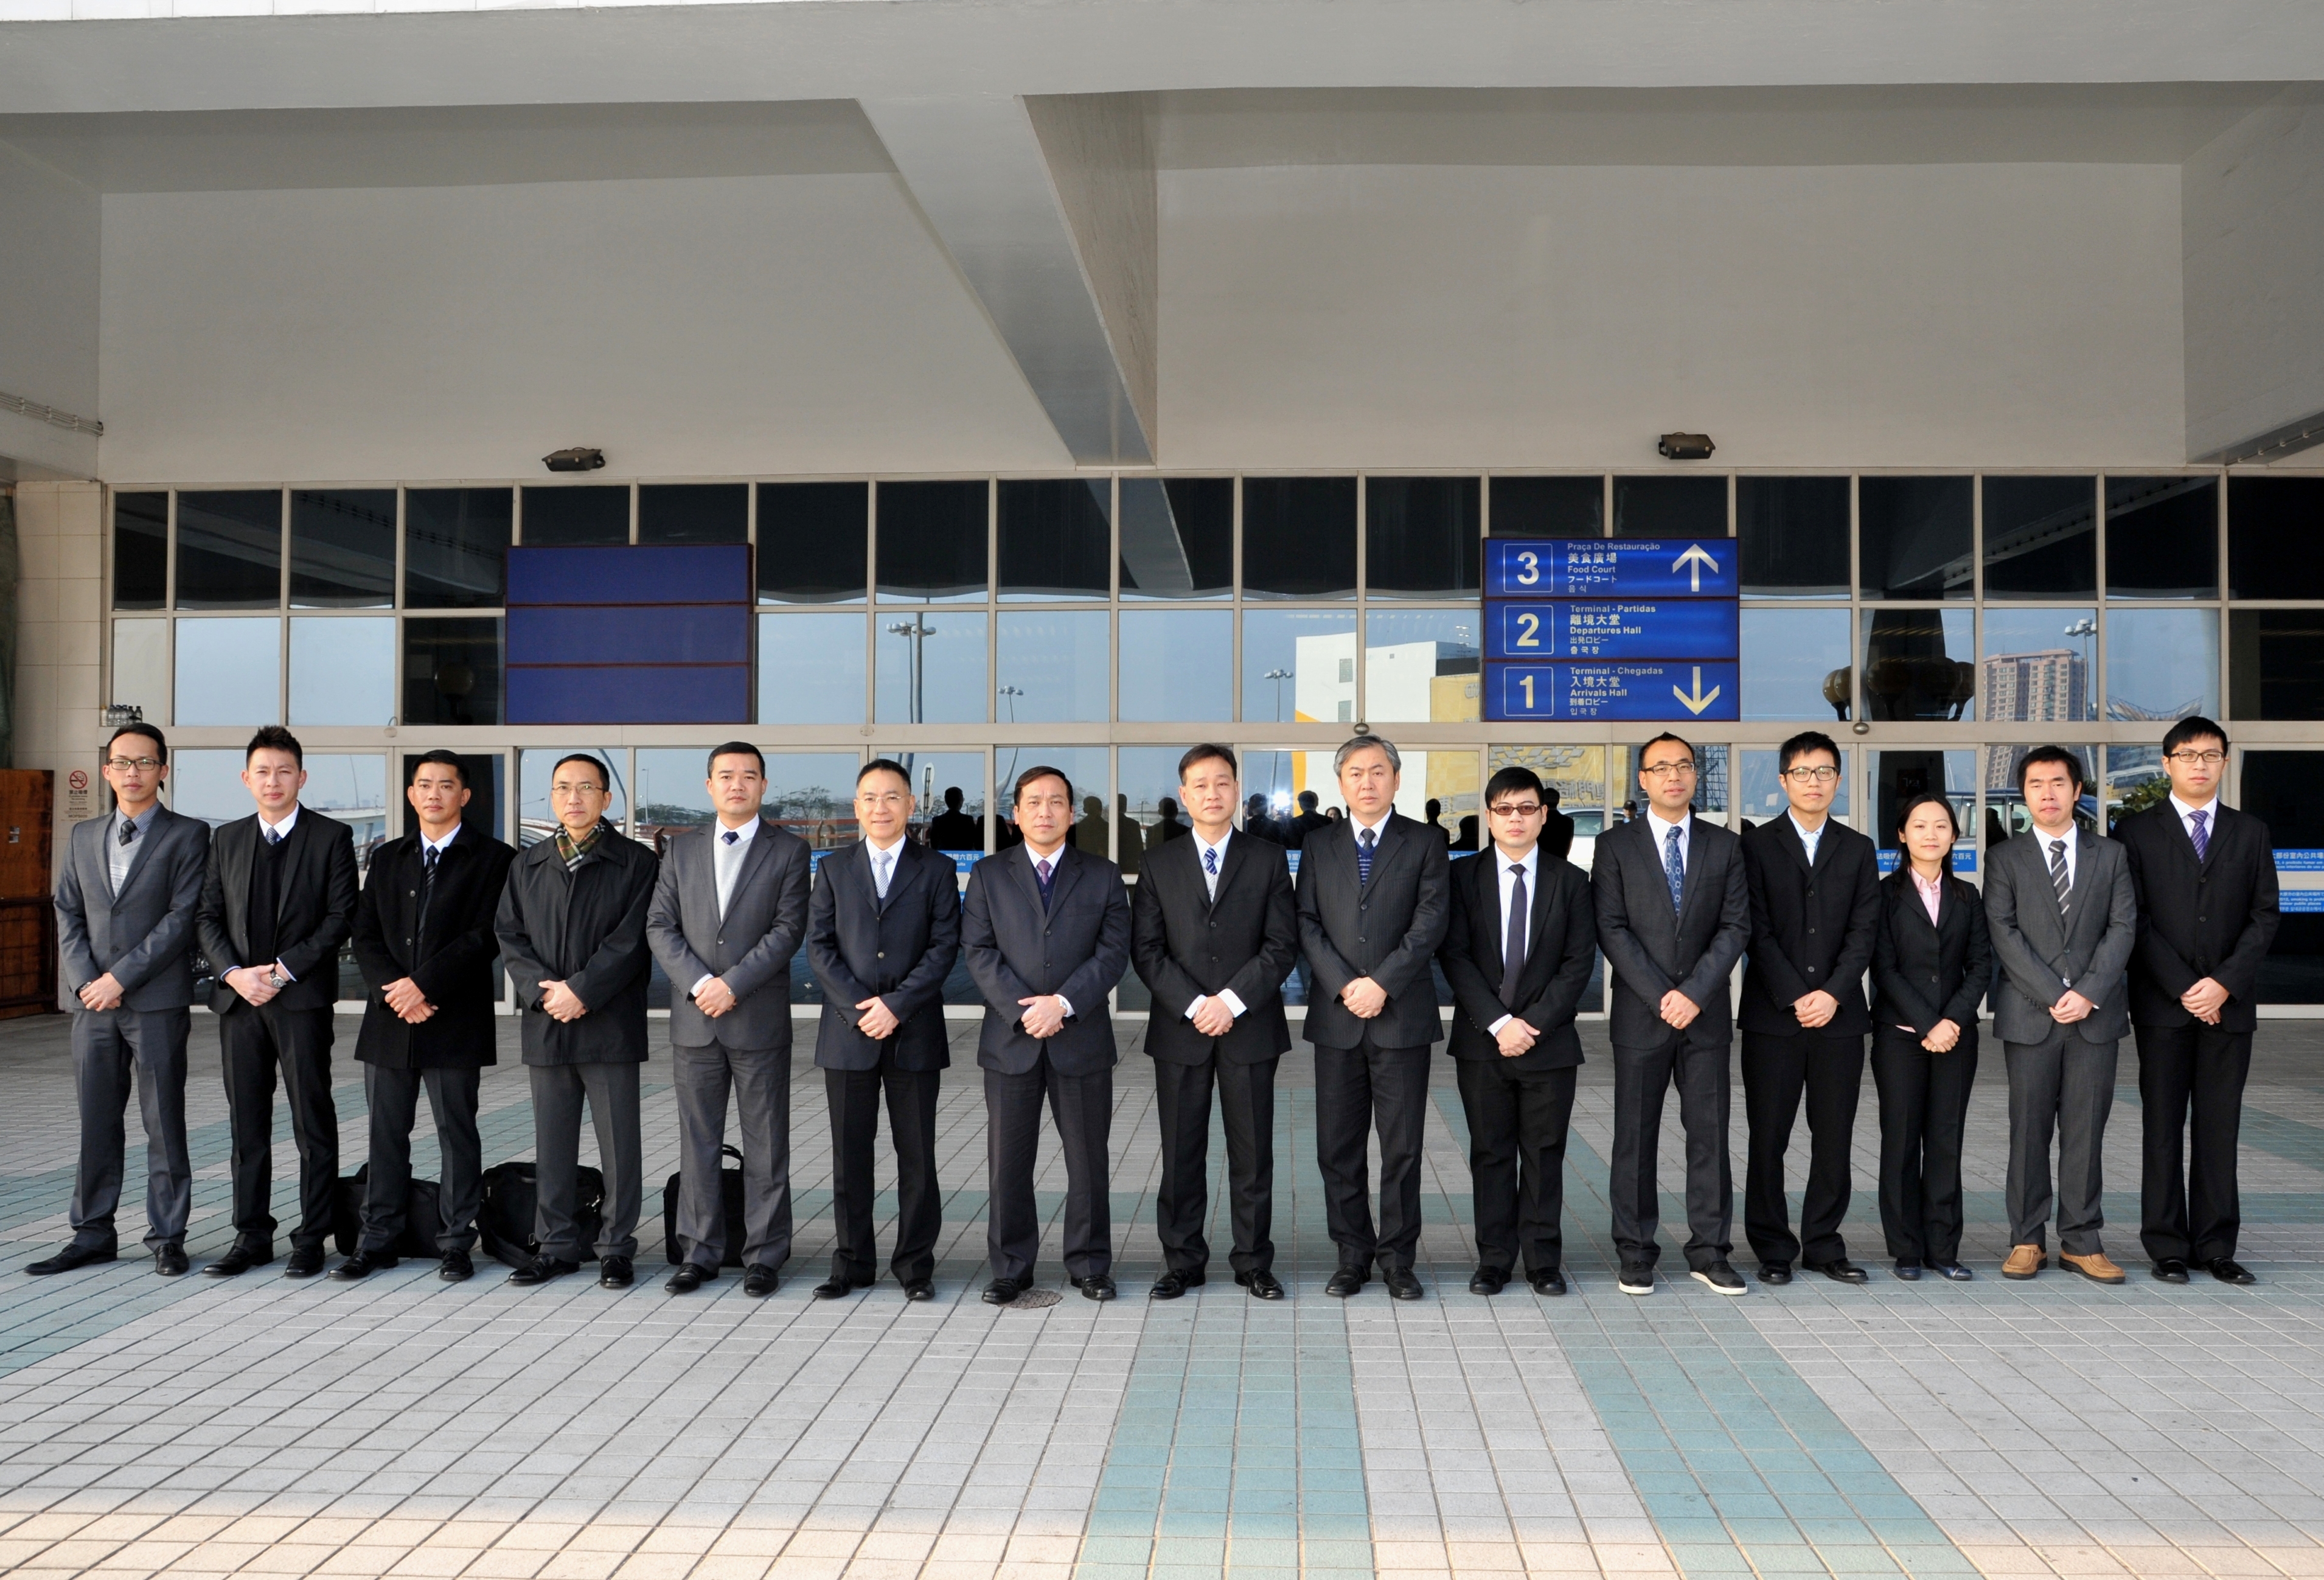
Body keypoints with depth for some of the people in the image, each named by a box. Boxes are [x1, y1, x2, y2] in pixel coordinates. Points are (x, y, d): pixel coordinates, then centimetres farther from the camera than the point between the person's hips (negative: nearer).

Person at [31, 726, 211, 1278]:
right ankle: (93, 1235, 17)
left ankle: (167, 1238, 8)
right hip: (92, 1003, 4)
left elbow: (182, 917, -8)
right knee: (96, 1123, 9)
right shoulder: (83, 836, 16)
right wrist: (86, 981, -4)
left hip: (157, 1002, -4)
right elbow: (68, 914, 11)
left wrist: (121, 976, -13)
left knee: (164, 1123, 1)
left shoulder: (187, 835, 0)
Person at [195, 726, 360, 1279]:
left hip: (302, 998, -4)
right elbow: (208, 916, 10)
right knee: (247, 1123, 8)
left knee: (313, 1122, 0)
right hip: (238, 999, 4)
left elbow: (341, 916, -6)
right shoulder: (227, 840, 14)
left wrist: (283, 970, -13)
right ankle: (252, 1235, 17)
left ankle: (311, 1238, 7)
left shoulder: (331, 837, 1)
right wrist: (233, 973, -6)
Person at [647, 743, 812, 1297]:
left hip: (760, 1020, -3)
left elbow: (789, 929, -7)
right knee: (697, 1141, 8)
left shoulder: (789, 851, 2)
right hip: (694, 1021, 3)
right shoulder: (681, 850, 11)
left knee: (765, 1145, 3)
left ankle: (764, 1255, 11)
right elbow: (660, 926, 5)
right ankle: (700, 1252, 17)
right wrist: (698, 982, -10)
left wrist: (733, 984, -15)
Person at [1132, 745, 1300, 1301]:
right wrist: (1193, 1005, -10)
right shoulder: (1158, 863, 8)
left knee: (1252, 1152, 4)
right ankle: (1182, 1262, 15)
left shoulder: (1268, 860, 6)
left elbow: (1282, 944, -1)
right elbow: (1146, 948, 1)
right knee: (1181, 1153, 5)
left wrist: (1233, 1000, -12)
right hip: (1179, 1028, 1)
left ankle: (1254, 1262, 15)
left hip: (1250, 1027, 0)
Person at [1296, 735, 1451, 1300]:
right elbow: (1306, 924, 4)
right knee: (1338, 1147, 5)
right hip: (1336, 1017, 2)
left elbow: (1430, 922, -5)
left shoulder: (1425, 845, 5)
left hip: (1402, 1015, -2)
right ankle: (1352, 1256, 15)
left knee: (1402, 1146, 2)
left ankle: (1397, 1258, 12)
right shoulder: (1319, 847, 12)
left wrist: (1382, 984, -14)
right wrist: (1345, 985, -10)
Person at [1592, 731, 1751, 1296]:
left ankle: (1710, 1250, 13)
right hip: (1640, 1012, -1)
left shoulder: (1725, 846, 9)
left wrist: (1695, 992, -11)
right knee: (1635, 1136, 3)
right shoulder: (1615, 845, 3)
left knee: (1709, 1132, 4)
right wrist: (1660, 996, -11)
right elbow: (1611, 929, -4)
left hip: (1706, 1012, 2)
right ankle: (1636, 1255, 11)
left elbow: (1736, 926, 1)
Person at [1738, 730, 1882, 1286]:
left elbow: (1863, 932, 4)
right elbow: (1758, 931, -4)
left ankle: (1824, 1245, 16)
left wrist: (1833, 994, -10)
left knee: (1834, 1137, 5)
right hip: (1772, 1015, -2)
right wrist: (1794, 998, -12)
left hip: (1839, 1013, 3)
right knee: (1768, 1136, 1)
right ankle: (1773, 1249, 10)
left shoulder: (1858, 850, 12)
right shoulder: (1757, 845, 3)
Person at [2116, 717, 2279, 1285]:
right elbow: (2135, 920, -2)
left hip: (2229, 1003, 2)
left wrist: (2226, 983, -8)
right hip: (2163, 1005, -2)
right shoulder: (2136, 832, 4)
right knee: (2164, 1128, 1)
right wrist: (2184, 988, -10)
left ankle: (2216, 1246, 11)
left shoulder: (2250, 832, 12)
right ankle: (2167, 1247, 7)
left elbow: (2265, 915, 5)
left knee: (2220, 1127, 4)